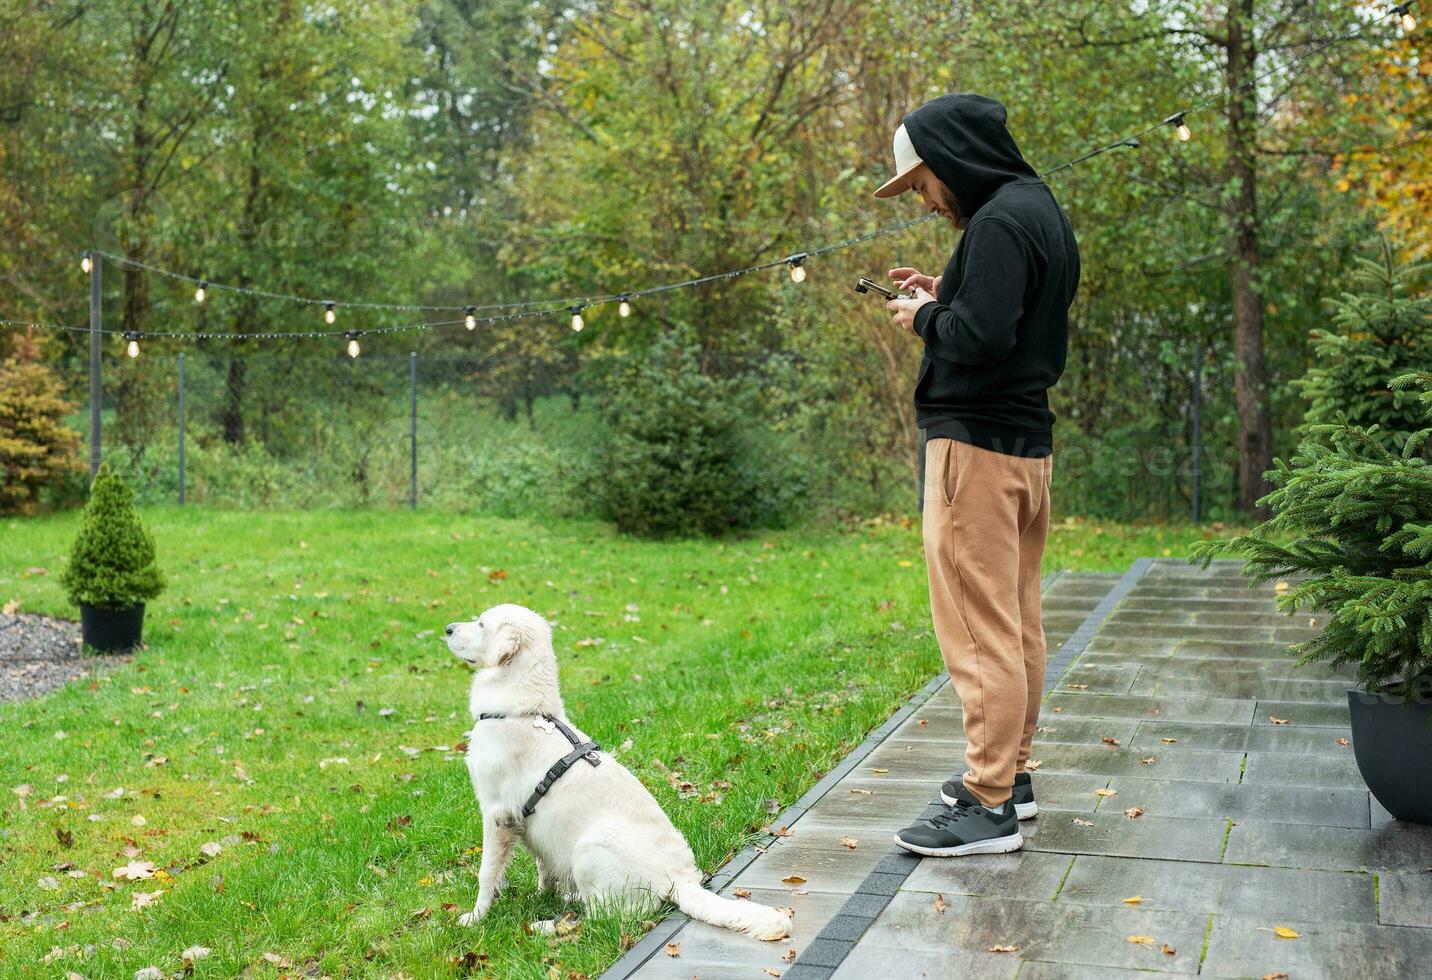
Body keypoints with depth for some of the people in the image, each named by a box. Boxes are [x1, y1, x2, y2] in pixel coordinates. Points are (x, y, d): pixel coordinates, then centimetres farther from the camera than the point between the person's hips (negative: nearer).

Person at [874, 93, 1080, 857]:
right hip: (1027, 441, 11)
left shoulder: (1000, 222, -15)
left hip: (978, 446, -11)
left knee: (979, 628, -7)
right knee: (1016, 620, 16)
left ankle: (988, 808, -2)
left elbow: (981, 337, -24)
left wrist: (925, 320, -6)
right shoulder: (1039, 210, 16)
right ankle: (1009, 776, 27)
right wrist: (946, 299, 10)